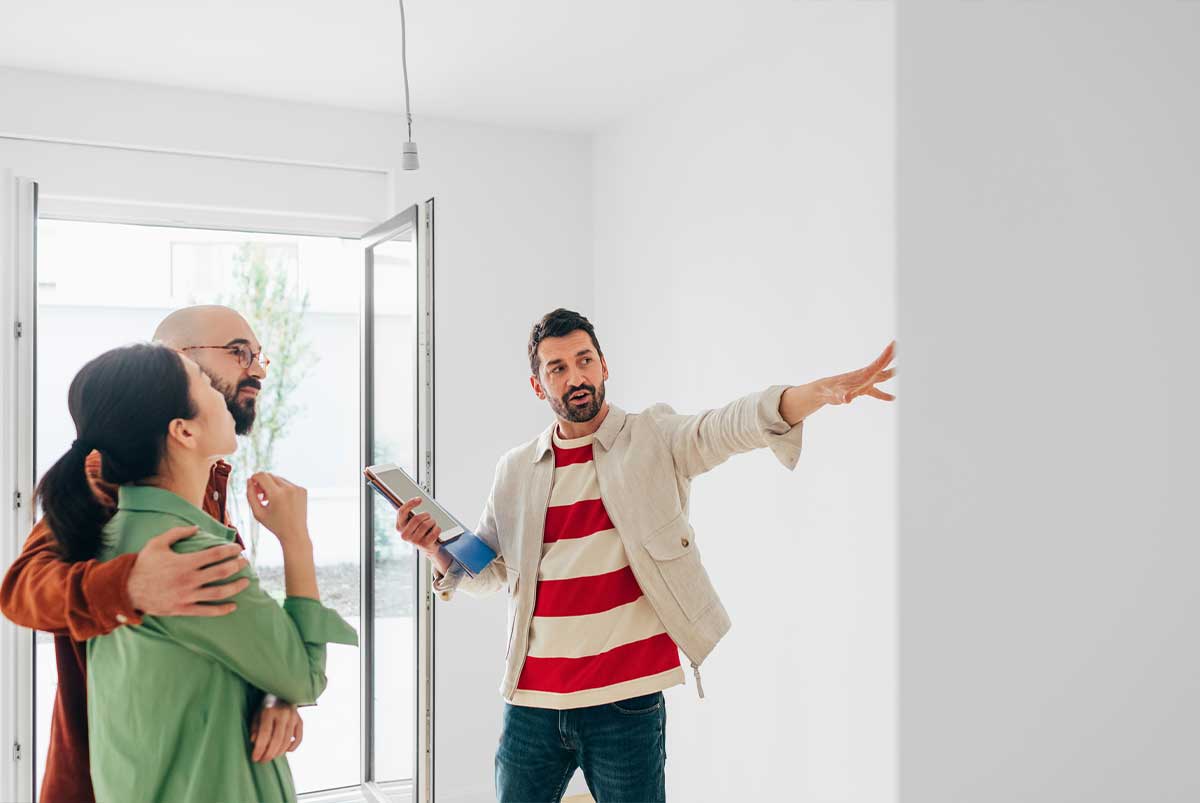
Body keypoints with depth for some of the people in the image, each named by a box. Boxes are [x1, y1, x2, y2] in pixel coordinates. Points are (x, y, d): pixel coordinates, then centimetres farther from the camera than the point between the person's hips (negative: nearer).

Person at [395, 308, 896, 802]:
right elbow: (485, 573, 12)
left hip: (627, 700, -3)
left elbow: (732, 425, -18)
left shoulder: (654, 440, -1)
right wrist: (436, 547, -8)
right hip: (532, 700, 3)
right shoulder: (515, 471, 8)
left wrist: (820, 392, -36)